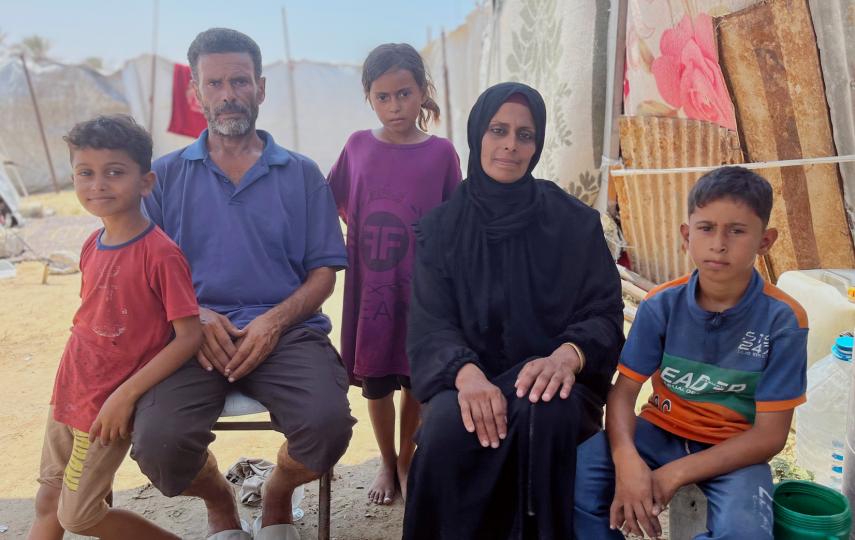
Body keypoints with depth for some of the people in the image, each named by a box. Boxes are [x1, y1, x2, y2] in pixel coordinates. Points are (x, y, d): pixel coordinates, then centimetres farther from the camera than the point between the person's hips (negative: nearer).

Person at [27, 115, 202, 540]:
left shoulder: (160, 253, -22)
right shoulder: (92, 246, 2)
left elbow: (189, 336, -23)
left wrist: (125, 396, -22)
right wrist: (70, 382, 9)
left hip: (109, 408, -7)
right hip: (68, 394, 7)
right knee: (48, 504, 17)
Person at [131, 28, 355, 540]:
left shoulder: (302, 174, 12)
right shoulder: (166, 175, 14)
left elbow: (324, 271, 7)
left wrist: (275, 320, -11)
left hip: (285, 330, 0)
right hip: (196, 337, 1)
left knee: (327, 423, -28)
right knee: (159, 443, -27)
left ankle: (278, 496, 12)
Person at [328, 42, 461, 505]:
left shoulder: (440, 152, -5)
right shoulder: (358, 146, 0)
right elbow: (327, 206, 13)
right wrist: (336, 248, 5)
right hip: (368, 287, 2)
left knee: (415, 380, 11)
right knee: (375, 380, 11)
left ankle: (406, 461, 35)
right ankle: (387, 463, 34)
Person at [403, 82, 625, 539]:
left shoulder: (576, 222, 2)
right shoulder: (439, 228, 3)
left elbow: (604, 314, -2)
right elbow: (430, 326, -5)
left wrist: (568, 355, -26)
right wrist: (467, 373, -28)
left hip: (550, 377, 0)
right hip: (470, 378, 1)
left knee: (544, 414, -35)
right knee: (447, 428, -33)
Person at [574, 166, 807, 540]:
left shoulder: (783, 321, -14)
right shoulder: (661, 305, -8)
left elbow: (770, 434, -14)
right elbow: (624, 390, -9)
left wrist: (676, 474, -22)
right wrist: (626, 460, -30)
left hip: (734, 450, -1)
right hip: (660, 431, 2)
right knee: (577, 471, -24)